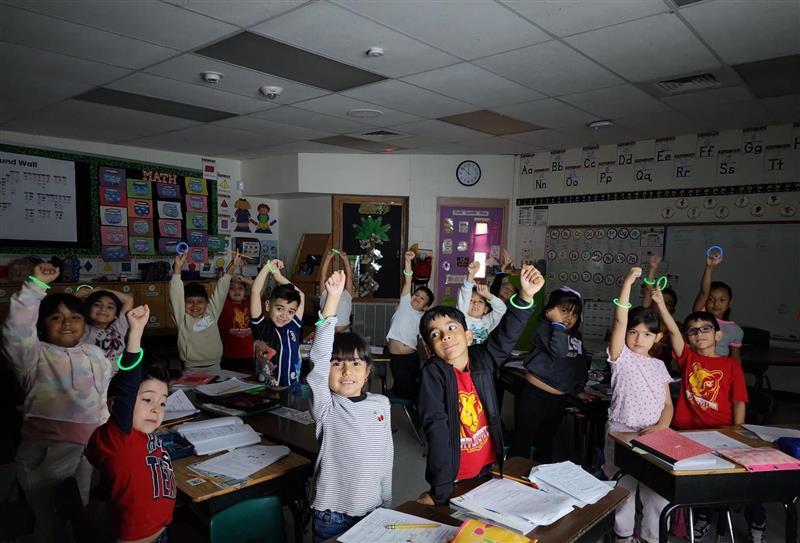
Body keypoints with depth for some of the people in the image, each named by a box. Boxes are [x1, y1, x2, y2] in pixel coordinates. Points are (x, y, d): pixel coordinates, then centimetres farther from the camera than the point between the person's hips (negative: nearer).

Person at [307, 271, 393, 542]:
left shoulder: (382, 404, -1)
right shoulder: (326, 408, -13)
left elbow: (387, 455, 8)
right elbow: (319, 356, -26)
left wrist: (387, 503, 12)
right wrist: (333, 298, -33)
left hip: (374, 510, 3)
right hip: (331, 515, -3)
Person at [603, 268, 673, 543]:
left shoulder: (658, 365, 11)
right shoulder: (621, 357, -4)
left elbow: (667, 404, 10)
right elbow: (619, 321, -18)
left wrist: (661, 426, -10)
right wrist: (627, 283, -25)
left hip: (652, 434, 4)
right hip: (622, 431, -4)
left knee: (657, 487, 7)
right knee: (624, 487, 5)